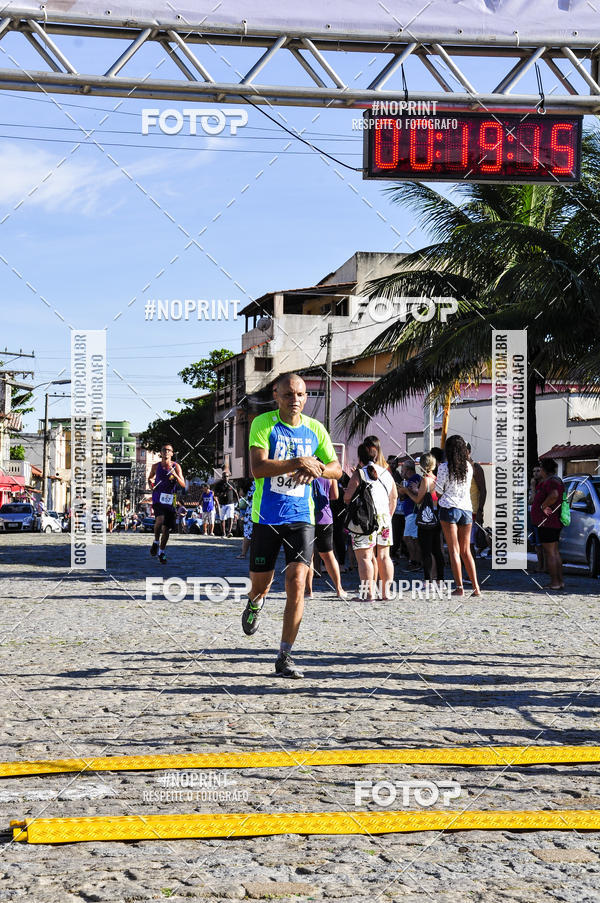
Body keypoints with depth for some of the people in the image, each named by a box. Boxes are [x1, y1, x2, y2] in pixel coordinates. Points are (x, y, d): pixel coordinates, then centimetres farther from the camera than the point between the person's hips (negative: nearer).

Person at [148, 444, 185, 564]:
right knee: (160, 519, -27)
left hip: (170, 500, 1)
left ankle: (162, 552, 24)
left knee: (166, 528, 5)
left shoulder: (176, 466, -1)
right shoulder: (156, 466, 3)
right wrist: (151, 484, 1)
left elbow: (183, 485, -6)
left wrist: (175, 475, -22)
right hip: (158, 497, -1)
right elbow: (150, 477, 23)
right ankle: (156, 541, -1)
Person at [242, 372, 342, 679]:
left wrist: (317, 467, -12)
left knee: (297, 583, -13)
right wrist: (298, 463, -27)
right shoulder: (263, 424, -6)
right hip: (266, 516, -1)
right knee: (260, 582, 9)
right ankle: (255, 602, 49)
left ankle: (285, 657, -6)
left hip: (302, 517, 1)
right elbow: (257, 467, -18)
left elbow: (336, 469, 10)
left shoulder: (315, 429, 6)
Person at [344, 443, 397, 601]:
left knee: (365, 557, -4)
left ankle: (369, 592, -9)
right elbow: (394, 497, 19)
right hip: (384, 517, 6)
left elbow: (347, 497, -10)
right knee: (383, 556, 11)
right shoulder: (386, 473, 12)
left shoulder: (359, 474, -8)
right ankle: (386, 592, 12)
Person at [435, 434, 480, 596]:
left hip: (449, 509, -4)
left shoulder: (444, 467, -8)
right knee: (466, 551, 11)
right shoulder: (468, 467, 6)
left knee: (454, 550, -2)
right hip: (466, 509, 4)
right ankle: (476, 587, 6)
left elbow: (438, 491, -4)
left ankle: (459, 587, -5)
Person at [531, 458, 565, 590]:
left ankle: (554, 582, -5)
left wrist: (543, 506, -24)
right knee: (555, 552, 15)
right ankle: (560, 581, 19)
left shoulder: (549, 482, -17)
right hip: (555, 523, 10)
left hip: (547, 523, -10)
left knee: (549, 553, -6)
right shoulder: (557, 480, 16)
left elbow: (554, 495, -38)